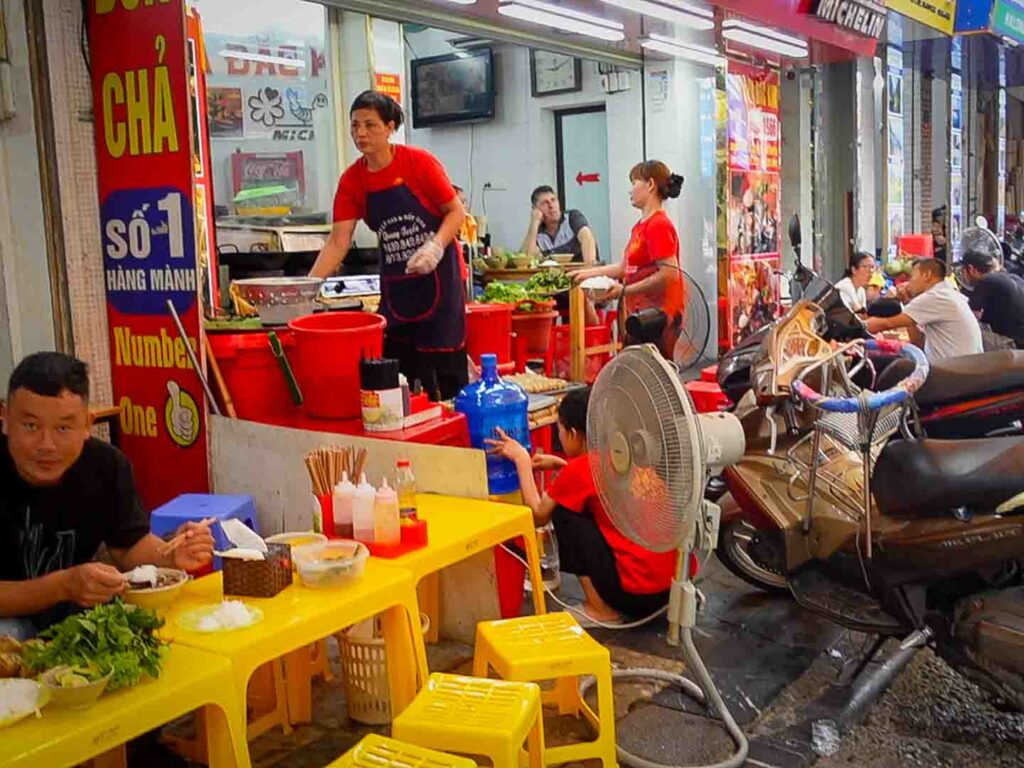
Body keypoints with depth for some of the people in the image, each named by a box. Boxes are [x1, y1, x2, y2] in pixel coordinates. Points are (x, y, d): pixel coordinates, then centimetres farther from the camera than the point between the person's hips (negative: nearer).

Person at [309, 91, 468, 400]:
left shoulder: (419, 162, -10)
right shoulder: (352, 179, 0)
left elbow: (456, 211, -6)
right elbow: (338, 242, -3)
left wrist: (435, 247, -24)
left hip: (437, 274, -4)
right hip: (395, 281, 4)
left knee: (446, 372, -2)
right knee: (396, 369, 6)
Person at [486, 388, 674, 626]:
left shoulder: (580, 468, -10)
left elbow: (537, 516, 3)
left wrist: (522, 460, 10)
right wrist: (561, 465, 27)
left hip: (639, 590, -8)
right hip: (672, 581, 8)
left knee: (565, 513, 2)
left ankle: (602, 610, 5)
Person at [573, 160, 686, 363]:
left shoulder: (658, 225, -14)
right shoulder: (641, 226, 15)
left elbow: (669, 274, -20)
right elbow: (625, 267, 21)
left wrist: (625, 290, -18)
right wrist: (586, 273, 18)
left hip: (657, 314, -9)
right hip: (641, 312, 9)